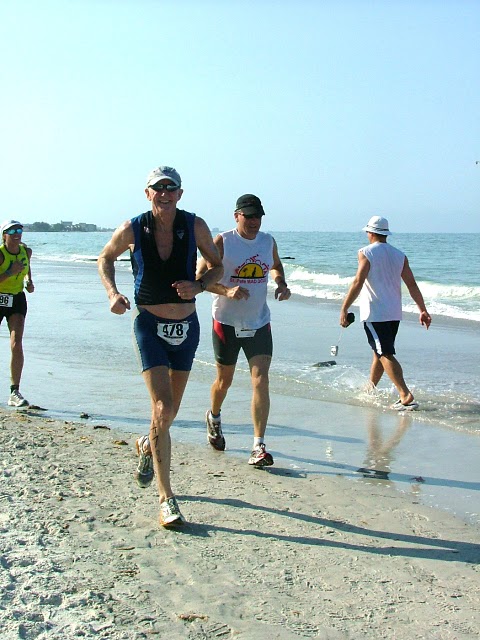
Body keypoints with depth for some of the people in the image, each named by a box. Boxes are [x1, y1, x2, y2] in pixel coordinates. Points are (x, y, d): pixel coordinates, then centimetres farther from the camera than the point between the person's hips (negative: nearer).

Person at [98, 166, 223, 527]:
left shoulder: (195, 226, -6)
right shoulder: (132, 230, -8)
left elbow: (217, 267, 5)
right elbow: (106, 258, 10)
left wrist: (198, 286, -16)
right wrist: (113, 292, -7)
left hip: (187, 326, 3)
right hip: (150, 325, -3)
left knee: (170, 411, 16)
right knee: (163, 410, -15)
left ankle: (148, 446, 51)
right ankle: (166, 498, -5)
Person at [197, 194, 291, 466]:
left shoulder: (268, 241, 5)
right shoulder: (222, 242, -8)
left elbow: (276, 266, 24)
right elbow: (201, 276, -9)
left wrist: (282, 285, 2)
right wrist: (226, 291, -25)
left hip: (259, 323, 2)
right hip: (227, 322, -2)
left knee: (261, 381, -11)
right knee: (225, 380, 13)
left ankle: (259, 447, -9)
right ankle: (214, 417, 46)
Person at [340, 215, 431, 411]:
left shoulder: (366, 253, -7)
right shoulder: (399, 255, 9)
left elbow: (358, 283, -17)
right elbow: (412, 284, 5)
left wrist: (344, 309, -16)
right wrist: (423, 310, 7)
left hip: (375, 314, -7)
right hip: (394, 313, 7)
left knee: (385, 354, -8)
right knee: (380, 352, 20)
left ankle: (406, 396, -19)